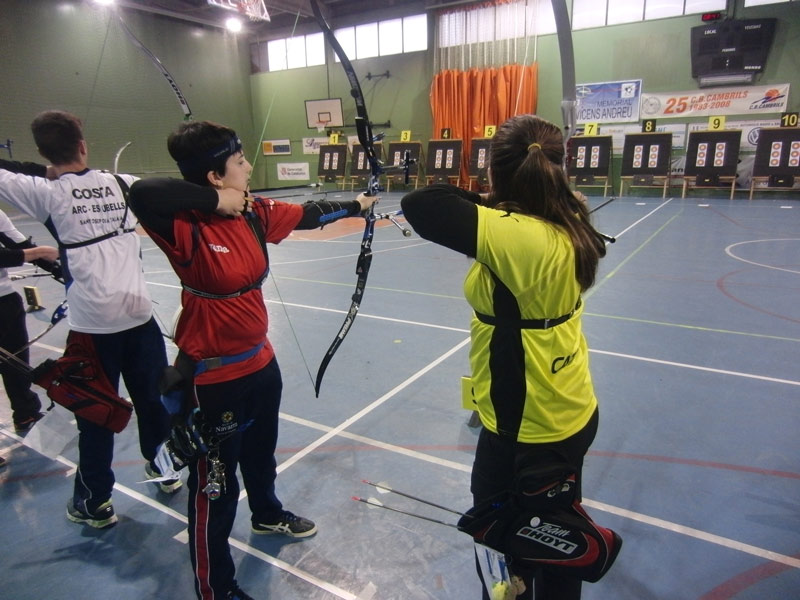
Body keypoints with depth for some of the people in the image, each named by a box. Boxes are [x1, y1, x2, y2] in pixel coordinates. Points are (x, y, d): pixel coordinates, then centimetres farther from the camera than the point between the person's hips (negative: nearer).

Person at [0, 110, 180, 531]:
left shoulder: (46, 193, -5)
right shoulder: (124, 184, 4)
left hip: (92, 323, -3)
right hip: (139, 314, 4)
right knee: (152, 397, 19)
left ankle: (95, 502, 26)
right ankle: (163, 468, 39)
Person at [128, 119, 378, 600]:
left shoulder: (254, 213, -3)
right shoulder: (188, 228, -24)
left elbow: (306, 214, 12)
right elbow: (143, 195, -43)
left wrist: (354, 206, 25)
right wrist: (215, 201, -31)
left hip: (261, 360, 8)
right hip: (214, 376, -8)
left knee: (261, 451, 30)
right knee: (215, 486, 8)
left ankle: (267, 514, 59)